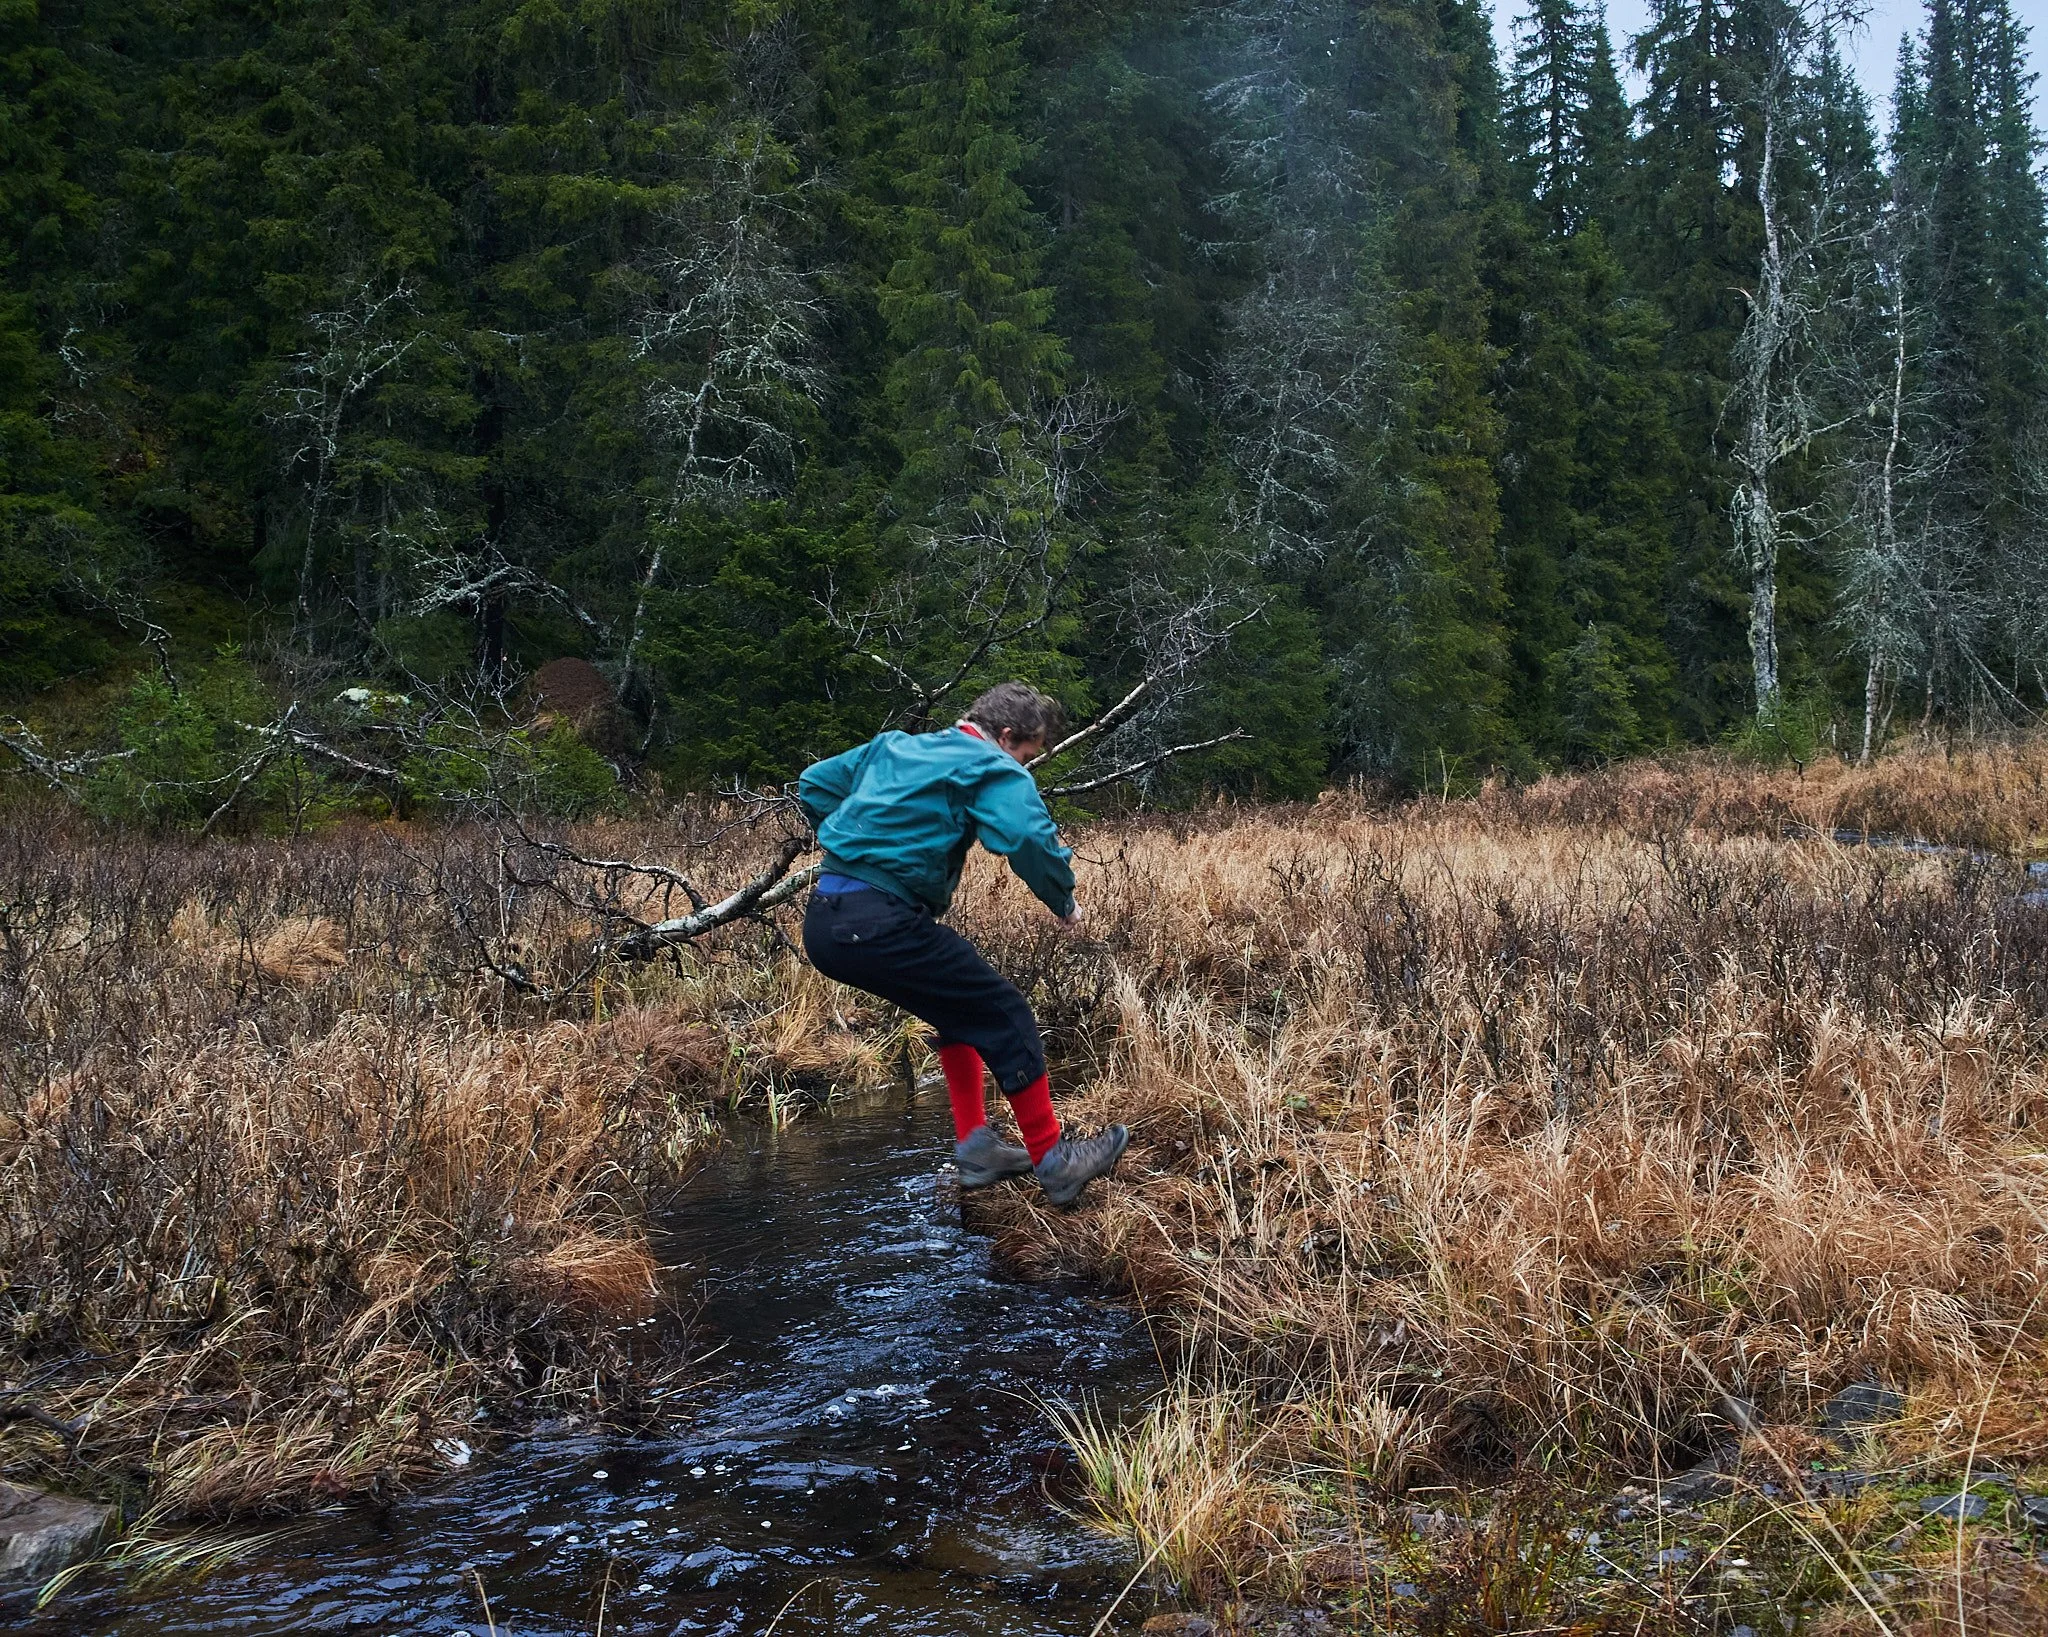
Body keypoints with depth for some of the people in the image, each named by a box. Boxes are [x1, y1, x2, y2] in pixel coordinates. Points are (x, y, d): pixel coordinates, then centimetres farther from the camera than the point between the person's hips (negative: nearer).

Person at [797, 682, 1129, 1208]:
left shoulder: (894, 747, 22)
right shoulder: (993, 770, -3)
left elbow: (815, 785, 28)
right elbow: (1030, 838, -20)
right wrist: (1065, 904, -4)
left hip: (824, 922, 9)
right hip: (879, 924, -9)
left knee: (962, 1008, 25)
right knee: (1004, 1017, 2)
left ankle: (976, 1149, 24)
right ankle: (1053, 1160, 8)